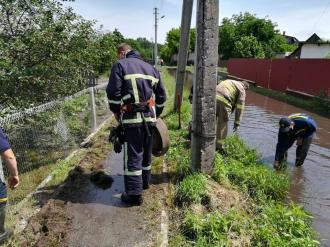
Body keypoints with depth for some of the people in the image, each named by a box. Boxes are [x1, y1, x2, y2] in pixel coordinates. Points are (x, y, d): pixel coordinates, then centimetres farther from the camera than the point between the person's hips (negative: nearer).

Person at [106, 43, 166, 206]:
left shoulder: (120, 65, 0)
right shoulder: (150, 68, 17)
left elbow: (113, 92, -10)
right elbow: (161, 94, 15)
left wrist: (116, 111, 6)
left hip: (132, 118, -6)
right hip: (149, 117, 6)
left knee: (132, 156, 0)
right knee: (146, 152, 20)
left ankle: (134, 194, 7)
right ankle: (145, 182, 36)